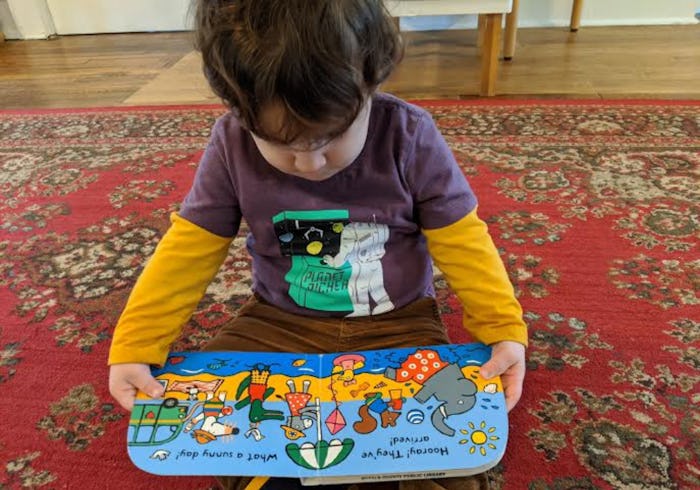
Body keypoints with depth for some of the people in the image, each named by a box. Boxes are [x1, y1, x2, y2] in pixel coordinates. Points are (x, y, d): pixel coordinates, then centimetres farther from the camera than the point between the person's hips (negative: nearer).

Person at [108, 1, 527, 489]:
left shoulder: (409, 136, -18)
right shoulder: (231, 145, -13)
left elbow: (461, 242, -9)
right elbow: (188, 250, -6)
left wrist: (504, 331, -17)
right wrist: (135, 347, -10)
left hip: (398, 323, -1)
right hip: (279, 323, 2)